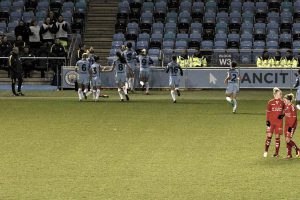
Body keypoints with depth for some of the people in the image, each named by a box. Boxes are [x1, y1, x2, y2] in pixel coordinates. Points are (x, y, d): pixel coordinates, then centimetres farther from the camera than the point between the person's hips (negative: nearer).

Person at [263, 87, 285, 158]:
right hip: (271, 122, -1)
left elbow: (285, 110, 13)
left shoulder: (282, 102, 2)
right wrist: (267, 121, -6)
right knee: (269, 136, -4)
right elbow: (268, 112, 1)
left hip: (279, 122, 1)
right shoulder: (270, 102, -3)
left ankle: (276, 153, 11)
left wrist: (282, 115, -7)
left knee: (277, 137, 4)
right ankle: (266, 151, 11)